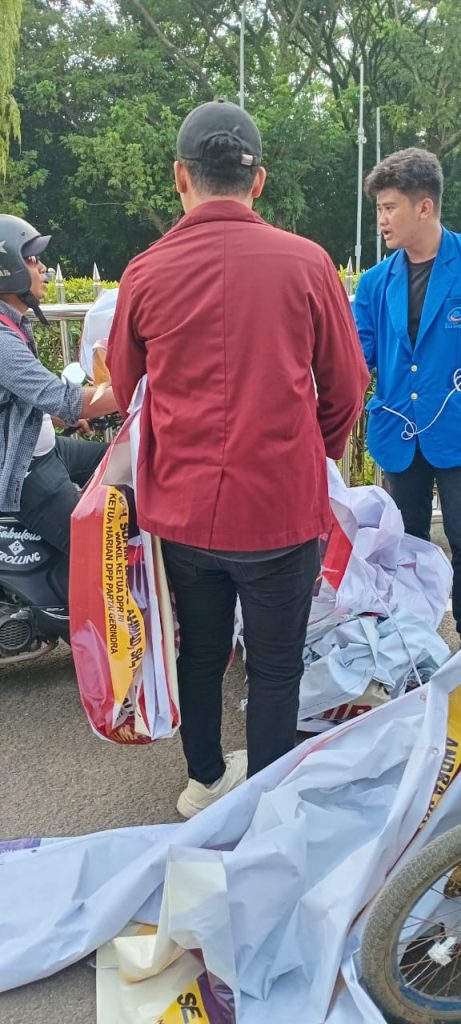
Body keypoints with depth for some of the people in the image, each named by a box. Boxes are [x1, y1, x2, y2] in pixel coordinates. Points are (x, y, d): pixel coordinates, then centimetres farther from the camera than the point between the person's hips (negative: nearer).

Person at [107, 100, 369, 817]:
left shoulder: (146, 273, -4)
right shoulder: (305, 264, -9)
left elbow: (123, 390, 9)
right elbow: (345, 389, 0)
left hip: (181, 509, 3)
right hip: (281, 508, -2)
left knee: (201, 653, 21)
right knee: (275, 667, 13)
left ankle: (205, 780, 40)